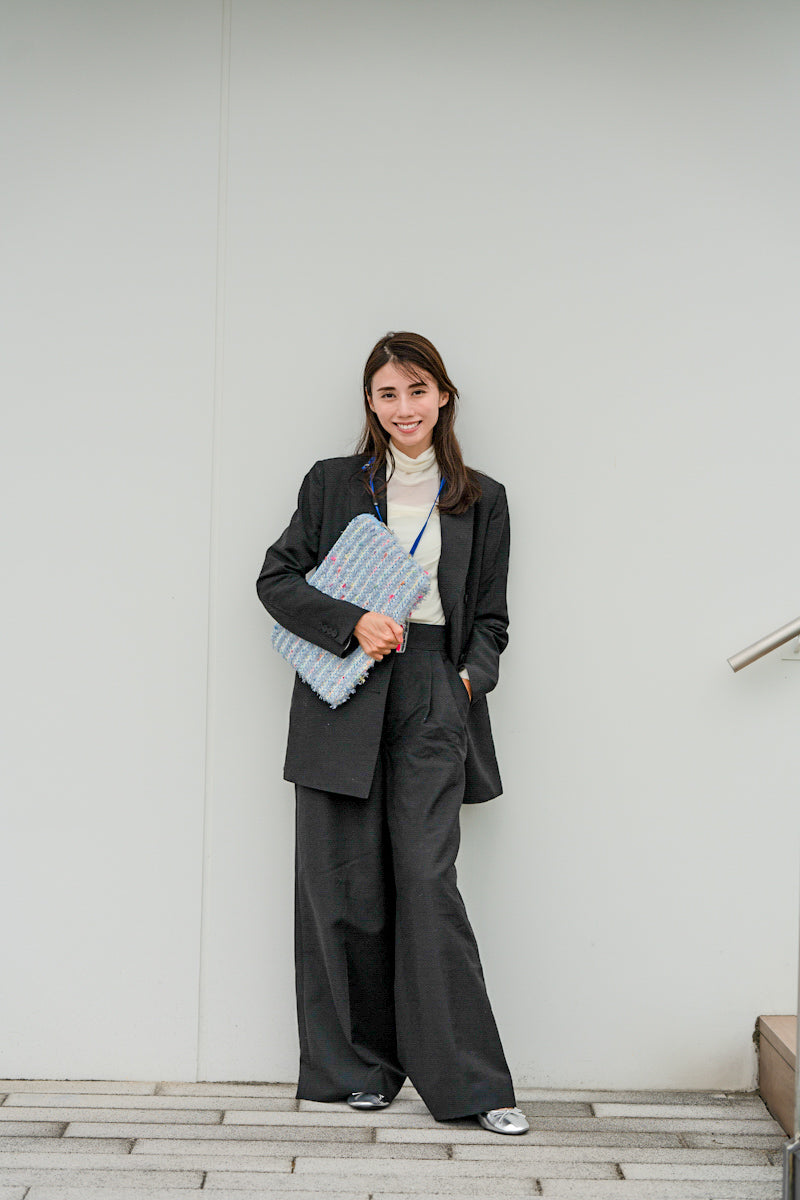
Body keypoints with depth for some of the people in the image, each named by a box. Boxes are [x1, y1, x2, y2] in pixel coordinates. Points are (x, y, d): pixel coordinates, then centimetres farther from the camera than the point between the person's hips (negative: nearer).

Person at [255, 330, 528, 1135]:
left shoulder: (481, 500, 12)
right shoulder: (332, 484, 9)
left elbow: (490, 617, 15)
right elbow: (275, 578, 6)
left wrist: (472, 675, -5)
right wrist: (352, 623, -9)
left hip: (432, 698, 0)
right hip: (343, 697, 1)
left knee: (427, 877, -8)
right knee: (344, 883, 2)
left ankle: (470, 1082, 1)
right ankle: (361, 1068, 18)